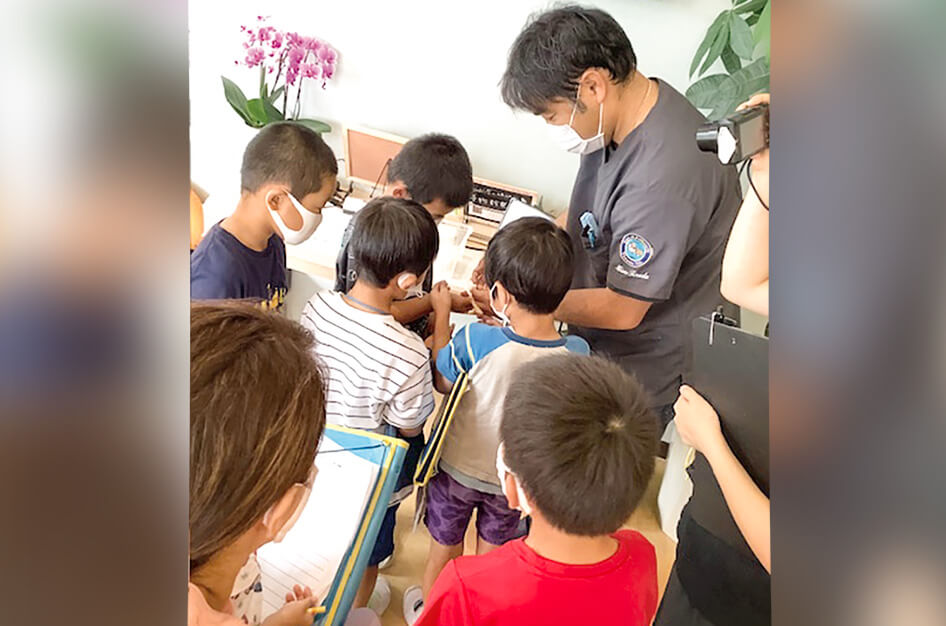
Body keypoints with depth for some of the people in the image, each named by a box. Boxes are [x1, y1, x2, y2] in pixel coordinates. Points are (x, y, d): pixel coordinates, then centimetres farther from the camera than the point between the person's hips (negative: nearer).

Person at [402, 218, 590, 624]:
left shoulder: (474, 341, -34)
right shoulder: (577, 354, -25)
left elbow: (442, 383, -13)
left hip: (459, 468, -1)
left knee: (445, 548, 26)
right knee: (493, 552, 29)